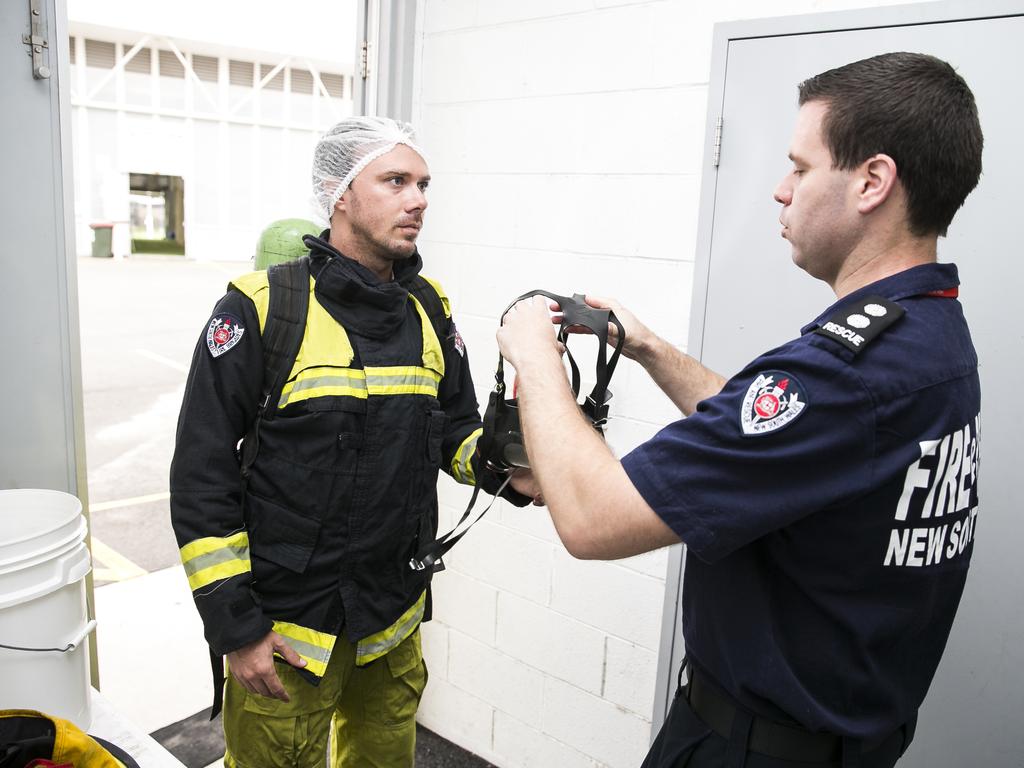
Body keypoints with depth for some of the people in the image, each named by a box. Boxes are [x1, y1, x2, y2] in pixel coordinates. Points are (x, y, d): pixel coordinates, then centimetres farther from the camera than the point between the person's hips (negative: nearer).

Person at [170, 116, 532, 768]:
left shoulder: (430, 310, 2)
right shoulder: (262, 309, -13)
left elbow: (457, 428, 10)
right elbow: (202, 474, -12)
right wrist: (234, 628, -12)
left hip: (395, 620, 5)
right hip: (285, 627, -5)